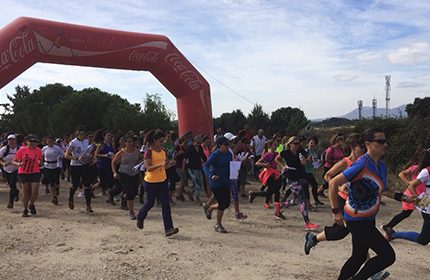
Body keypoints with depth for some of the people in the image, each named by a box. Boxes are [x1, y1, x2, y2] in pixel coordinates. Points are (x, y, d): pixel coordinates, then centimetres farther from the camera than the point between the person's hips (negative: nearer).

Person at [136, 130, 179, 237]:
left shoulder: (163, 151, 7)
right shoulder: (149, 151, -13)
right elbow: (148, 167, -18)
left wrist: (170, 164, -7)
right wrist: (160, 164, -31)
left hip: (162, 180, 6)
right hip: (151, 181, -5)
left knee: (165, 204, -2)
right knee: (150, 203, 11)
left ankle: (168, 229, -3)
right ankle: (140, 218, 42)